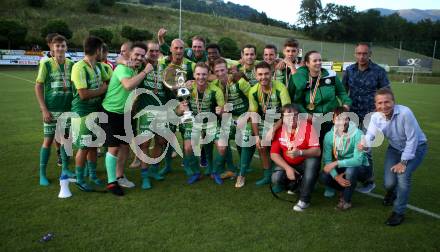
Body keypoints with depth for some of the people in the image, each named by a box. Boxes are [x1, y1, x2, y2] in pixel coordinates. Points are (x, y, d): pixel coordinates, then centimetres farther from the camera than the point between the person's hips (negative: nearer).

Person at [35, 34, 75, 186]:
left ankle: (65, 169, 25)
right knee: (48, 139, 2)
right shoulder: (46, 64, -5)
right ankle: (42, 174, 14)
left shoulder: (71, 64, 4)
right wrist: (44, 109, -11)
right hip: (51, 109, -3)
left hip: (68, 108, 3)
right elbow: (38, 87, -5)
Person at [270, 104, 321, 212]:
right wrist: (287, 168, -22)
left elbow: (317, 151, -23)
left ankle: (304, 200, -18)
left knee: (312, 161, -35)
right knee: (276, 179, -23)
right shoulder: (279, 129, -11)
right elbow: (274, 154, -9)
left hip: (305, 163, -2)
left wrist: (300, 153, -42)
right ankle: (295, 182, 16)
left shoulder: (307, 127, -19)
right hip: (287, 164, 2)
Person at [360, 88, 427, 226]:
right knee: (389, 183, -4)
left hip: (416, 147, -4)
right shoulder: (376, 117, -17)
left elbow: (412, 139, -26)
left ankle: (399, 212, -2)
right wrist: (364, 144, -48)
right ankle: (391, 192, 38)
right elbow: (370, 135, -23)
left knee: (402, 175, -24)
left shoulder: (405, 113, -33)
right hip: (395, 148, 4)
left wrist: (403, 162, -23)